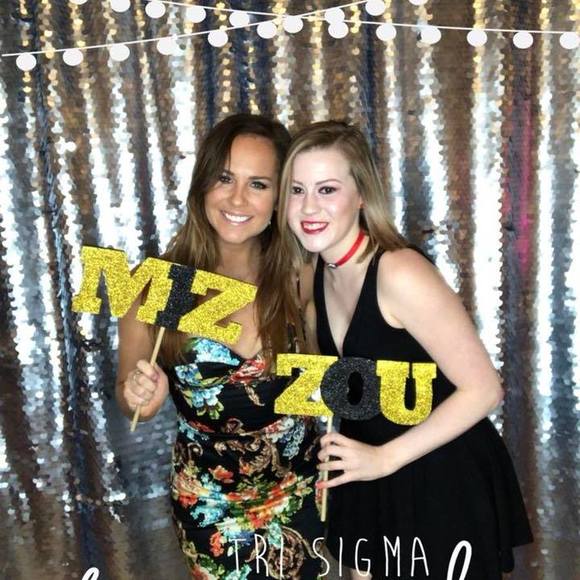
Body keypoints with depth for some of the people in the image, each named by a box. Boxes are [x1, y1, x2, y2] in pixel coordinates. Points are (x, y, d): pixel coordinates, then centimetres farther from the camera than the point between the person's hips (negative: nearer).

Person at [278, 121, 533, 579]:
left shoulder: (399, 272, -27)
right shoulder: (318, 270, -4)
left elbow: (483, 389, -24)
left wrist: (385, 458, -22)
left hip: (446, 481, -6)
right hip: (371, 479, 7)